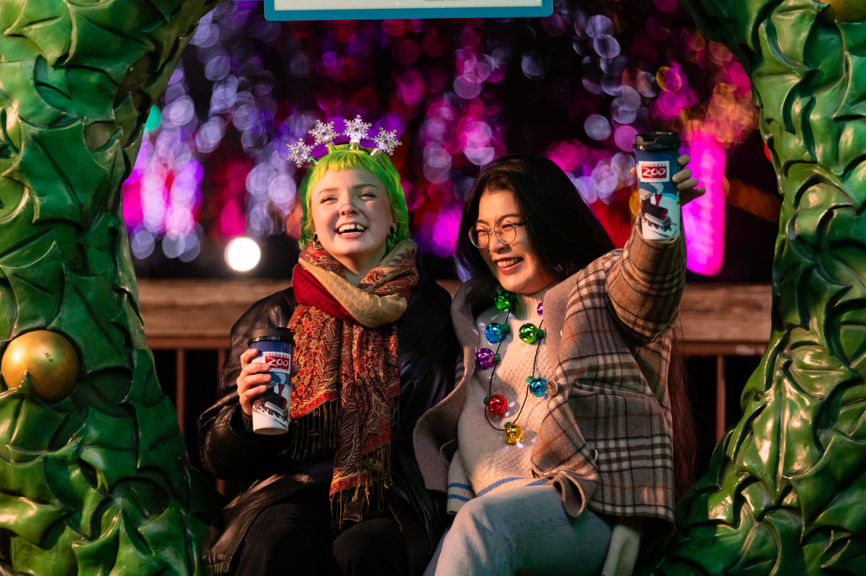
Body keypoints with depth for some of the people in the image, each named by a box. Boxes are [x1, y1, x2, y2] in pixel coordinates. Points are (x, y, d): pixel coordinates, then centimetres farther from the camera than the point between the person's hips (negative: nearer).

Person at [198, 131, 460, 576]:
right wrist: (247, 414, -9)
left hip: (394, 505, 0)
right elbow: (219, 459, 12)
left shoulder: (431, 312, 9)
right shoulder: (272, 319, 11)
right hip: (292, 491, 0)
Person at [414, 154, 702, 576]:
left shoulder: (605, 282, 6)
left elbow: (647, 287, -20)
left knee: (483, 524, -34)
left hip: (589, 509, -5)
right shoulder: (478, 313, 23)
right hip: (478, 505, 5)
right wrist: (456, 501, 5)